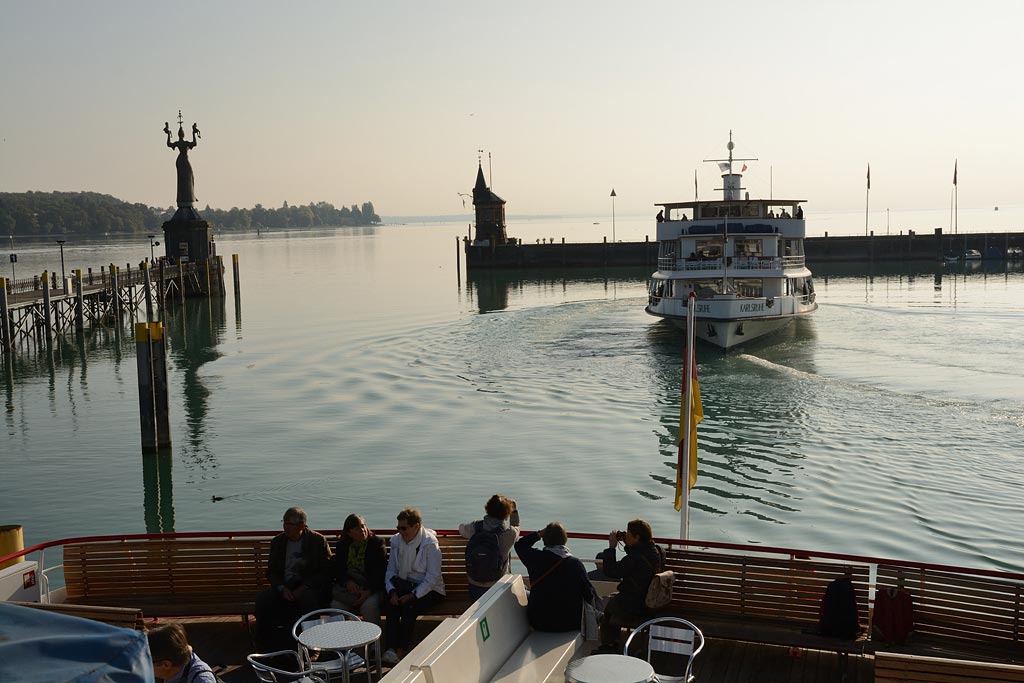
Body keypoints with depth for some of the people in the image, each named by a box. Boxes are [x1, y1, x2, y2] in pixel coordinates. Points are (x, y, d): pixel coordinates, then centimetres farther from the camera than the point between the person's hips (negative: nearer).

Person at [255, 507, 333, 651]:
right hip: (284, 586, 4)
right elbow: (271, 571, 13)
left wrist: (304, 587, -17)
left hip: (310, 587, -4)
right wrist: (282, 588, -9)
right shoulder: (277, 541, 11)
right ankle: (266, 647, -13)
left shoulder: (318, 540, -2)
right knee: (262, 599, -24)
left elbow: (326, 571, -4)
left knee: (308, 599, -38)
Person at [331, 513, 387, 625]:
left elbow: (381, 571, -3)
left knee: (369, 606, -33)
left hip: (371, 588, -3)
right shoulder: (342, 545, 14)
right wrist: (347, 582, -13)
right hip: (348, 586, 3)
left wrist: (369, 591, -17)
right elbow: (337, 569, 10)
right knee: (336, 605, -25)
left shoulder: (377, 543, 4)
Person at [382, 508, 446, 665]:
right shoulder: (396, 541, 4)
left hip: (429, 589, -4)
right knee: (391, 605, -27)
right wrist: (392, 591, -14)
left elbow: (433, 577, -17)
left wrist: (413, 595, -24)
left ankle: (400, 652, -27)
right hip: (405, 586, 5)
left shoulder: (430, 544, -13)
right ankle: (391, 649, -31)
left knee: (408, 607, -32)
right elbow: (391, 571, 5)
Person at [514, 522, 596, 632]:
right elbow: (589, 595, -8)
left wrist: (538, 534, 8)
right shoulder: (576, 564, -15)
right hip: (570, 624, -1)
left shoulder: (535, 558, -12)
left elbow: (519, 545, 11)